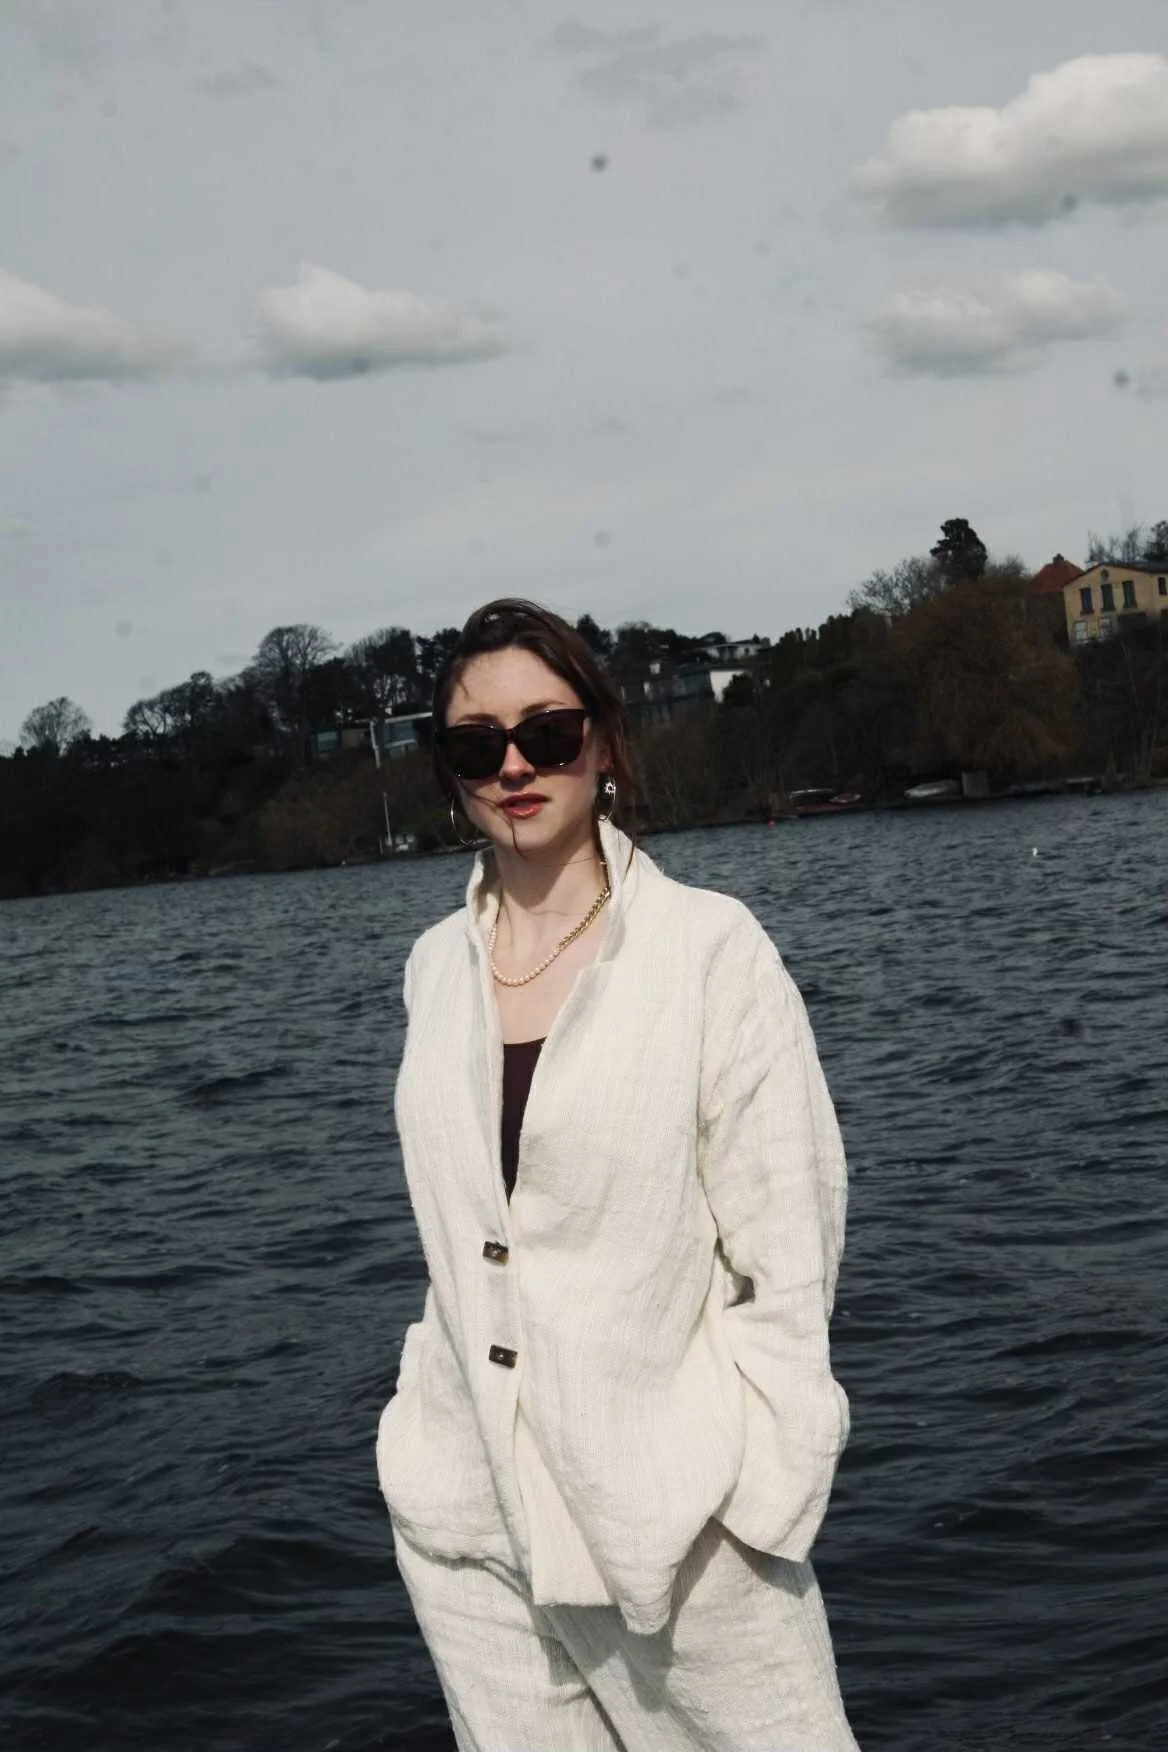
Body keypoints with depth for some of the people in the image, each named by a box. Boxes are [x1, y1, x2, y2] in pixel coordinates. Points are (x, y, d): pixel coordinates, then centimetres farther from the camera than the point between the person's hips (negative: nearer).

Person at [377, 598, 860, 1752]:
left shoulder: (710, 948, -7)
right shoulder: (437, 966, 7)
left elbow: (782, 1253, -7)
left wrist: (757, 1506, -11)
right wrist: (429, 1441, 12)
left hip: (669, 1513, -4)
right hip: (466, 1518, 4)